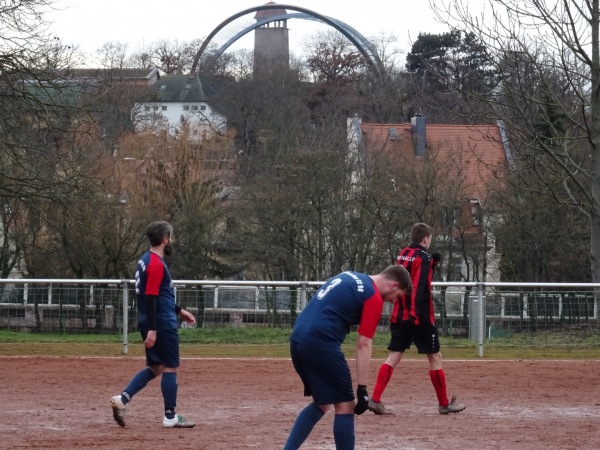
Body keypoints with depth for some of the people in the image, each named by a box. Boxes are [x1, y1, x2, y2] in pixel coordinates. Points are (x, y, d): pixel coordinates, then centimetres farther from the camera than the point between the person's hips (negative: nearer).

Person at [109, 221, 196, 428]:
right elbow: (150, 298, -23)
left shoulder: (146, 261, 14)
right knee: (170, 367, -1)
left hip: (151, 324, 10)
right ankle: (170, 417, 4)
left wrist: (179, 311, 28)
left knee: (155, 367, 14)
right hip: (163, 325, -10)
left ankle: (122, 398, 2)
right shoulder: (157, 264, -17)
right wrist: (152, 330, -25)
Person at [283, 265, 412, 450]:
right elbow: (363, 345, -8)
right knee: (345, 405, 1)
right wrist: (362, 388, -9)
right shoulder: (374, 297, -4)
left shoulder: (349, 276, 22)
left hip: (297, 339, 9)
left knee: (321, 403, 20)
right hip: (320, 342, -9)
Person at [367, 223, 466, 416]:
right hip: (419, 317, -7)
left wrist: (431, 263, 15)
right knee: (435, 357, 5)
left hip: (399, 316, 7)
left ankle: (375, 399, -10)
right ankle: (444, 404, 11)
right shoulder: (423, 257, -11)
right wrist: (419, 312, -29)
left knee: (394, 356, 4)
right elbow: (420, 286, -22)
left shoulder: (403, 254, 12)